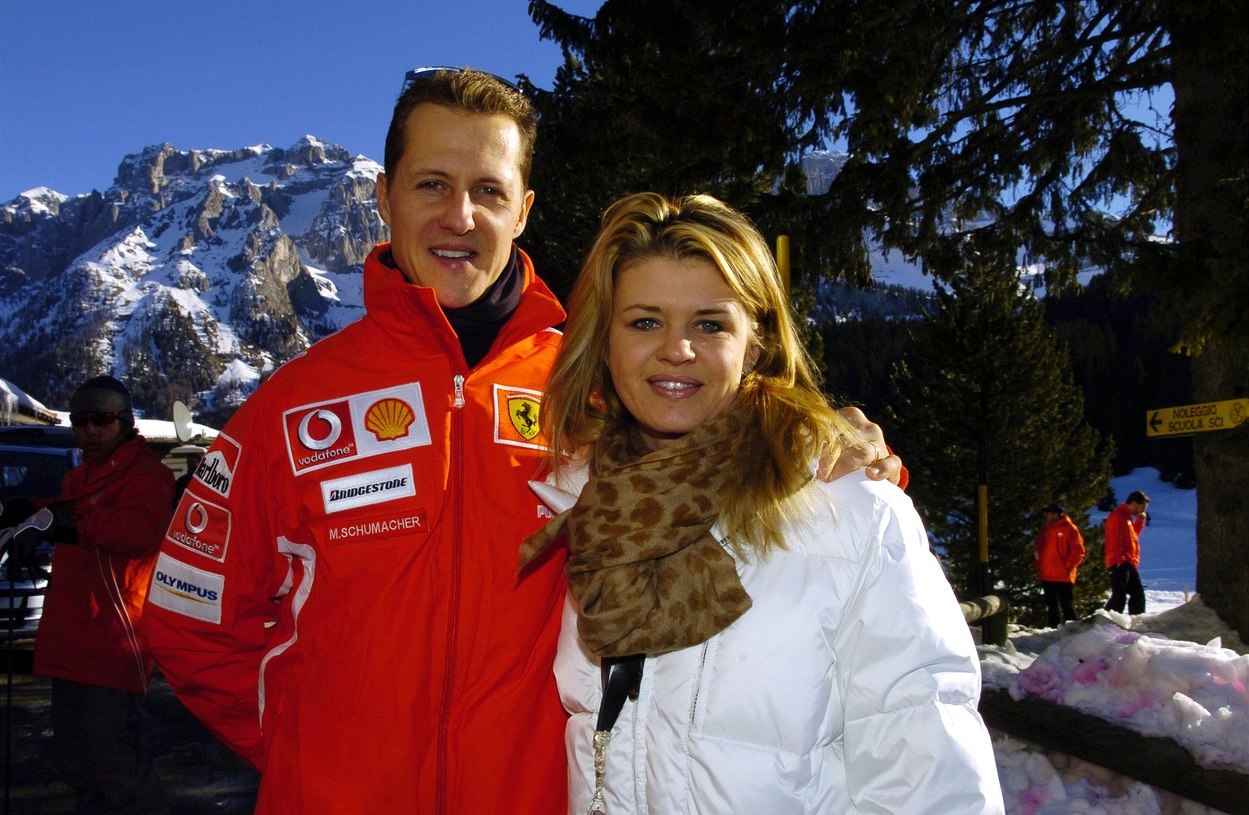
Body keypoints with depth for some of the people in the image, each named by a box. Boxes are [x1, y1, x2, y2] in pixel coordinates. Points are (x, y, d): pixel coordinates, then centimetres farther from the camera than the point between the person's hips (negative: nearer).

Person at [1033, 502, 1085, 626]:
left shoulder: (1069, 528, -6)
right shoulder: (1045, 529, 14)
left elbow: (1078, 551, -9)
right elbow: (1039, 549, 21)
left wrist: (1067, 566, -13)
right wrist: (1038, 566, 9)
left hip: (1064, 577, -7)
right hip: (1047, 577, 7)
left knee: (1067, 606, -4)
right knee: (1052, 607, 12)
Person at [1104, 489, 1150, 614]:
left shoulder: (1128, 516, 20)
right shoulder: (1117, 516, -11)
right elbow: (1115, 540, -18)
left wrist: (1140, 522, 15)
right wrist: (1119, 559, -23)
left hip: (1130, 564, 10)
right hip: (1120, 564, -10)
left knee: (1138, 594, 15)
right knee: (1119, 597, -14)